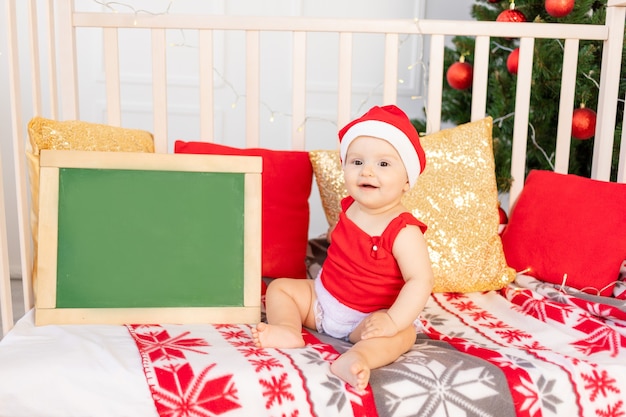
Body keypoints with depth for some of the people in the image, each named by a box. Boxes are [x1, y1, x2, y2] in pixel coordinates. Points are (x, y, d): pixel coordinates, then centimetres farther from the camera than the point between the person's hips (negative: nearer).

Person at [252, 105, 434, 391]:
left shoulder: (403, 231, -25)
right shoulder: (350, 208, -4)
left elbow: (420, 280, -30)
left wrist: (393, 320, -39)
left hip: (369, 317, -7)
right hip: (322, 299, 7)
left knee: (401, 333, -35)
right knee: (280, 287, 2)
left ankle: (356, 358, -61)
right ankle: (288, 329, -25)